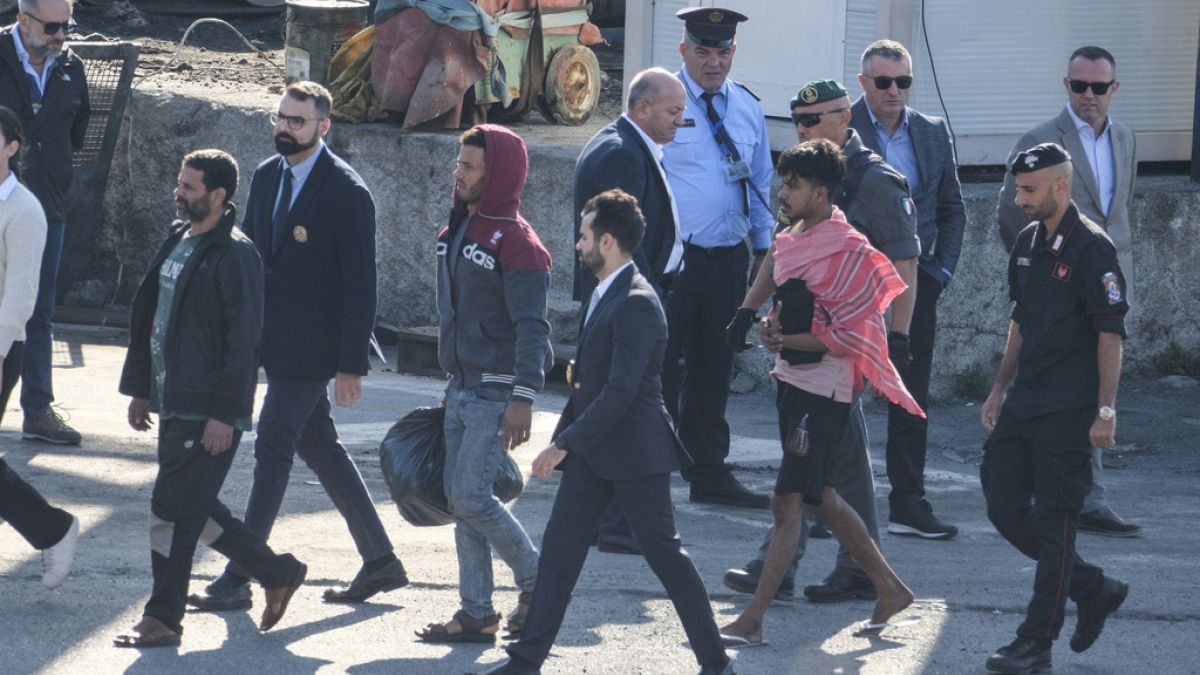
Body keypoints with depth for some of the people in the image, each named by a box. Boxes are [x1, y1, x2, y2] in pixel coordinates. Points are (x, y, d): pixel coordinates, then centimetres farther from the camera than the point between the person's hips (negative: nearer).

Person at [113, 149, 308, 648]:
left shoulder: (234, 256, -14)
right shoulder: (177, 243, 13)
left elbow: (242, 339, -17)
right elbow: (147, 317, 21)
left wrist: (223, 414, -19)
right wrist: (139, 387, 19)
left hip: (209, 411, -9)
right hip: (173, 402, 9)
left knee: (173, 508, -7)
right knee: (193, 507, 13)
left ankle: (163, 620, 2)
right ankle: (277, 573, 27)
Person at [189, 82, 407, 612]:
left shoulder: (348, 193, -14)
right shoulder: (267, 176, 9)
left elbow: (360, 284, -14)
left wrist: (351, 364, -17)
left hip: (310, 346, -8)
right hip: (273, 342, 8)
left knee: (272, 449, -7)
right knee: (319, 446, 13)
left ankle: (238, 580, -3)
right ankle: (379, 560, 23)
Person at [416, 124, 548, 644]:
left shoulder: (515, 241, -15)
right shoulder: (459, 231, 12)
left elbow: (531, 327, -18)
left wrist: (523, 399, -24)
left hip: (497, 392, -9)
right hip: (462, 388, 9)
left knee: (471, 498, -10)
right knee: (458, 498, 7)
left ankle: (535, 580, 9)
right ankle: (476, 614, 12)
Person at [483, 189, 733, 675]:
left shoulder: (637, 303, -19)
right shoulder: (605, 295, 12)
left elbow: (622, 389, -25)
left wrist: (565, 442, -24)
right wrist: (566, 438, 17)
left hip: (634, 452, -9)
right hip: (591, 450, 9)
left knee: (665, 553, -1)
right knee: (559, 548, 5)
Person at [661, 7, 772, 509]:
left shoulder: (747, 108, 12)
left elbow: (760, 182, 20)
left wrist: (764, 246, 17)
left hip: (729, 258, 6)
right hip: (675, 256, -5)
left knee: (715, 369, 12)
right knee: (664, 368, -5)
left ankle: (709, 474, 19)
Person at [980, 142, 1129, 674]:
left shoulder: (1091, 247, -13)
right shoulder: (1028, 243, 12)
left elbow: (1110, 332, -15)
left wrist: (1106, 410, -17)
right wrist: (999, 389, 21)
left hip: (1068, 411, -9)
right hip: (1023, 404, 9)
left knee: (1053, 521, -5)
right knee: (1004, 507, 7)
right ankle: (1093, 588, 24)